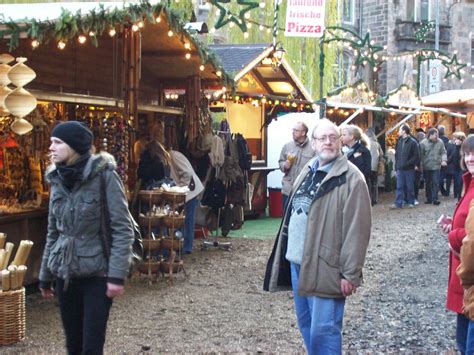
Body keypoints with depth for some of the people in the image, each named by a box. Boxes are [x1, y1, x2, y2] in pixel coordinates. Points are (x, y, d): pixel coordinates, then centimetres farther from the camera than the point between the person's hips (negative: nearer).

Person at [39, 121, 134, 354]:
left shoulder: (104, 175, -10)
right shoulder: (58, 179, 6)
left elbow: (123, 229, -12)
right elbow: (53, 232, 14)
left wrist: (117, 275, -18)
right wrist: (45, 277, 15)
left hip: (97, 274, -5)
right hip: (65, 274, 5)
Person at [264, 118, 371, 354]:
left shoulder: (350, 178, -13)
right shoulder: (308, 171, 13)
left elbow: (356, 230, -17)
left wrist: (350, 273, -18)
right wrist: (287, 253, 18)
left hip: (324, 267, -8)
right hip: (297, 262, 8)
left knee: (323, 330, -5)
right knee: (306, 323, 18)